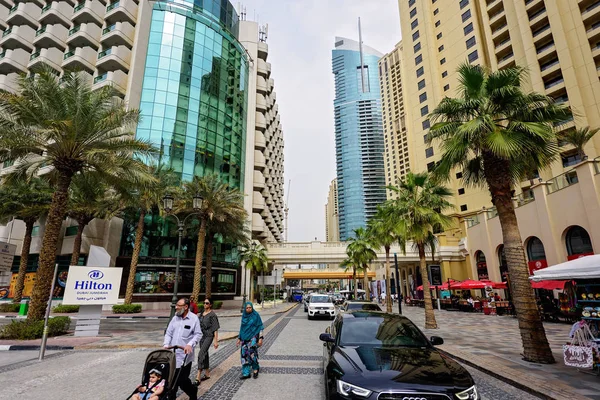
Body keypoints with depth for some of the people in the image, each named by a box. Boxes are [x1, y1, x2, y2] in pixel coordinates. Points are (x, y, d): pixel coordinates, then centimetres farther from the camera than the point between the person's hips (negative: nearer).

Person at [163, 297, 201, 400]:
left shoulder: (194, 318, -8)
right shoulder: (175, 318, 7)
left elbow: (198, 334, -6)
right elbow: (168, 333, 10)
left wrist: (190, 344, -19)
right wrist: (166, 345, -4)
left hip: (185, 355, -5)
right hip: (173, 354, 5)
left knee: (182, 379, 2)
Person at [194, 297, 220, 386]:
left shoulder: (212, 315, -13)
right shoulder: (202, 313, 8)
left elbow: (215, 329, -13)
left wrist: (216, 341, -15)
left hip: (208, 336, -7)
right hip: (202, 335, 7)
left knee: (201, 354, -14)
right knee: (205, 355, 15)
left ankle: (198, 377, -10)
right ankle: (207, 374, 28)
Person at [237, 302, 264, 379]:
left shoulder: (256, 315, -8)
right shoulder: (244, 316, 6)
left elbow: (260, 327, -7)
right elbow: (241, 328, 14)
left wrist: (260, 338, -13)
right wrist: (239, 338, 13)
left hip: (253, 337, -5)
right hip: (245, 338, 5)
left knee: (252, 353, -12)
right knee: (244, 355, 3)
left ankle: (256, 369, 12)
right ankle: (246, 373, 13)